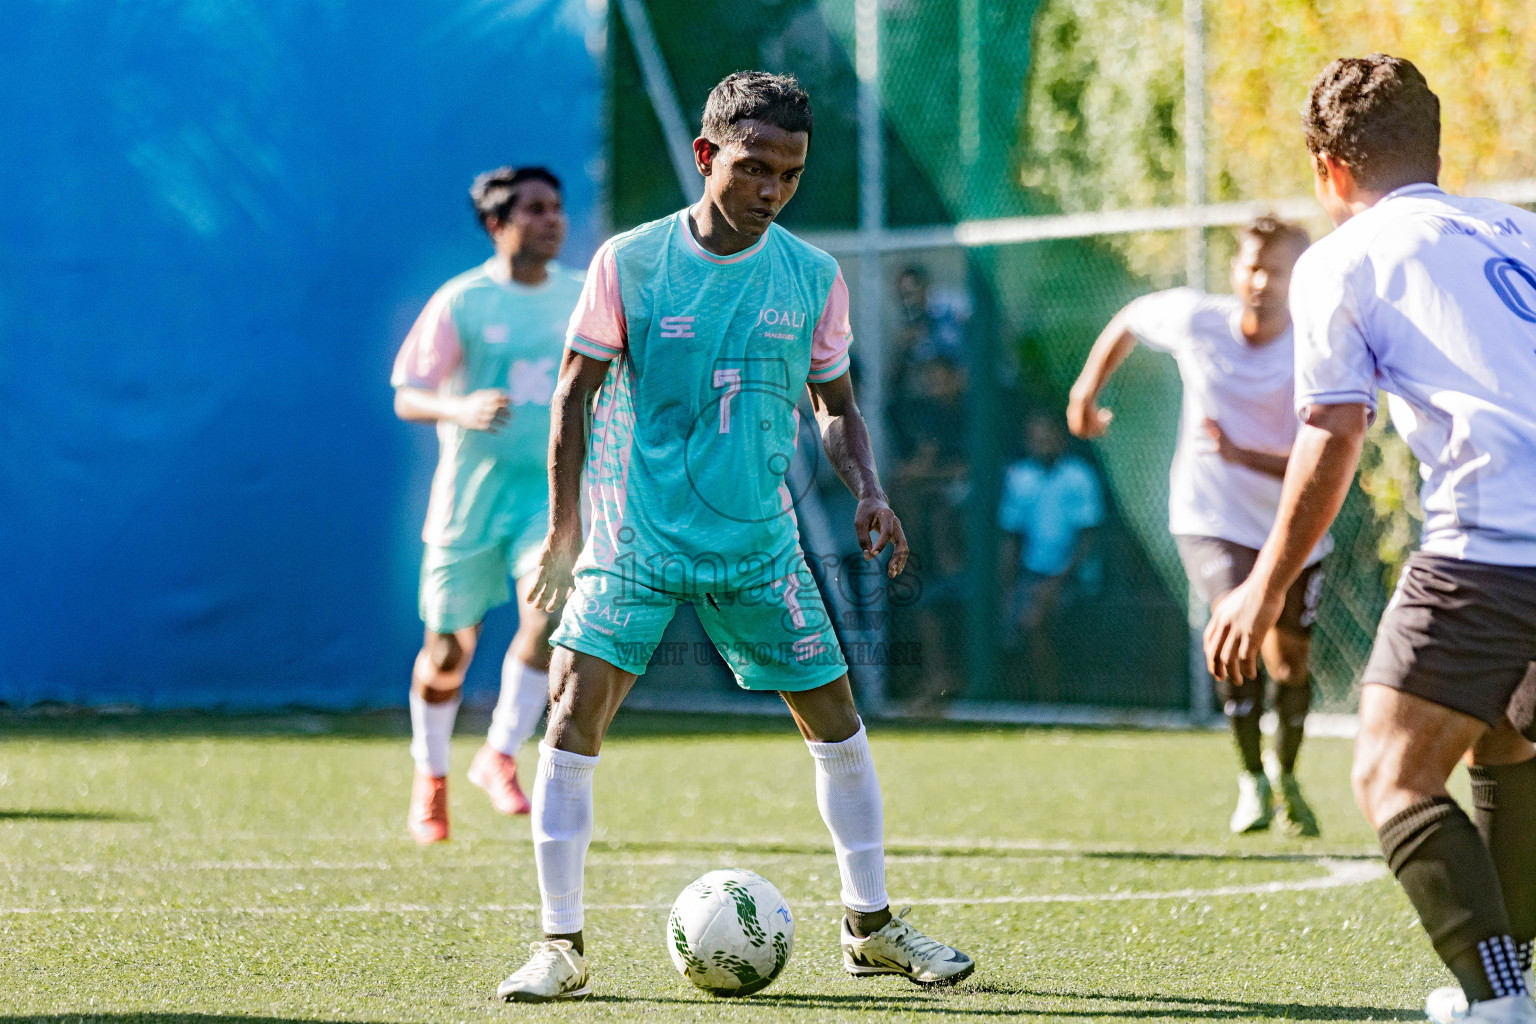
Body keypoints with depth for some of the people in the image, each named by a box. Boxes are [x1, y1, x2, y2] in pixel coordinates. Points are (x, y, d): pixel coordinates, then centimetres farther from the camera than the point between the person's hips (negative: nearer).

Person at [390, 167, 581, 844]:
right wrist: (461, 409, -29)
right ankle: (430, 778, 28)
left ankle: (499, 756, -4)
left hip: (553, 488, 2)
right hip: (472, 491, -2)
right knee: (449, 648, 4)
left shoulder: (582, 298, 5)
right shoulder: (461, 302, -7)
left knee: (548, 612, -21)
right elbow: (406, 398, -10)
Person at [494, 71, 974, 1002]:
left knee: (836, 717, 5)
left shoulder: (812, 277, 1)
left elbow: (836, 407, 12)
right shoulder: (630, 262, -7)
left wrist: (868, 491, -6)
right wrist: (565, 529, -4)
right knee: (575, 716, -15)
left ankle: (871, 925, 22)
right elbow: (576, 393, 0)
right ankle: (562, 945, -7)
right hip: (635, 535, -3)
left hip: (760, 542, 3)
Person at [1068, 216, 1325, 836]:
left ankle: (1286, 776, 38)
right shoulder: (1195, 320, -14)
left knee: (1291, 659, 8)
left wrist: (1241, 455, -39)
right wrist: (1087, 392, 16)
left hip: (1293, 526, 1)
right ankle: (1251, 779, -11)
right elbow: (1130, 321, 10)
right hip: (1210, 516, -1)